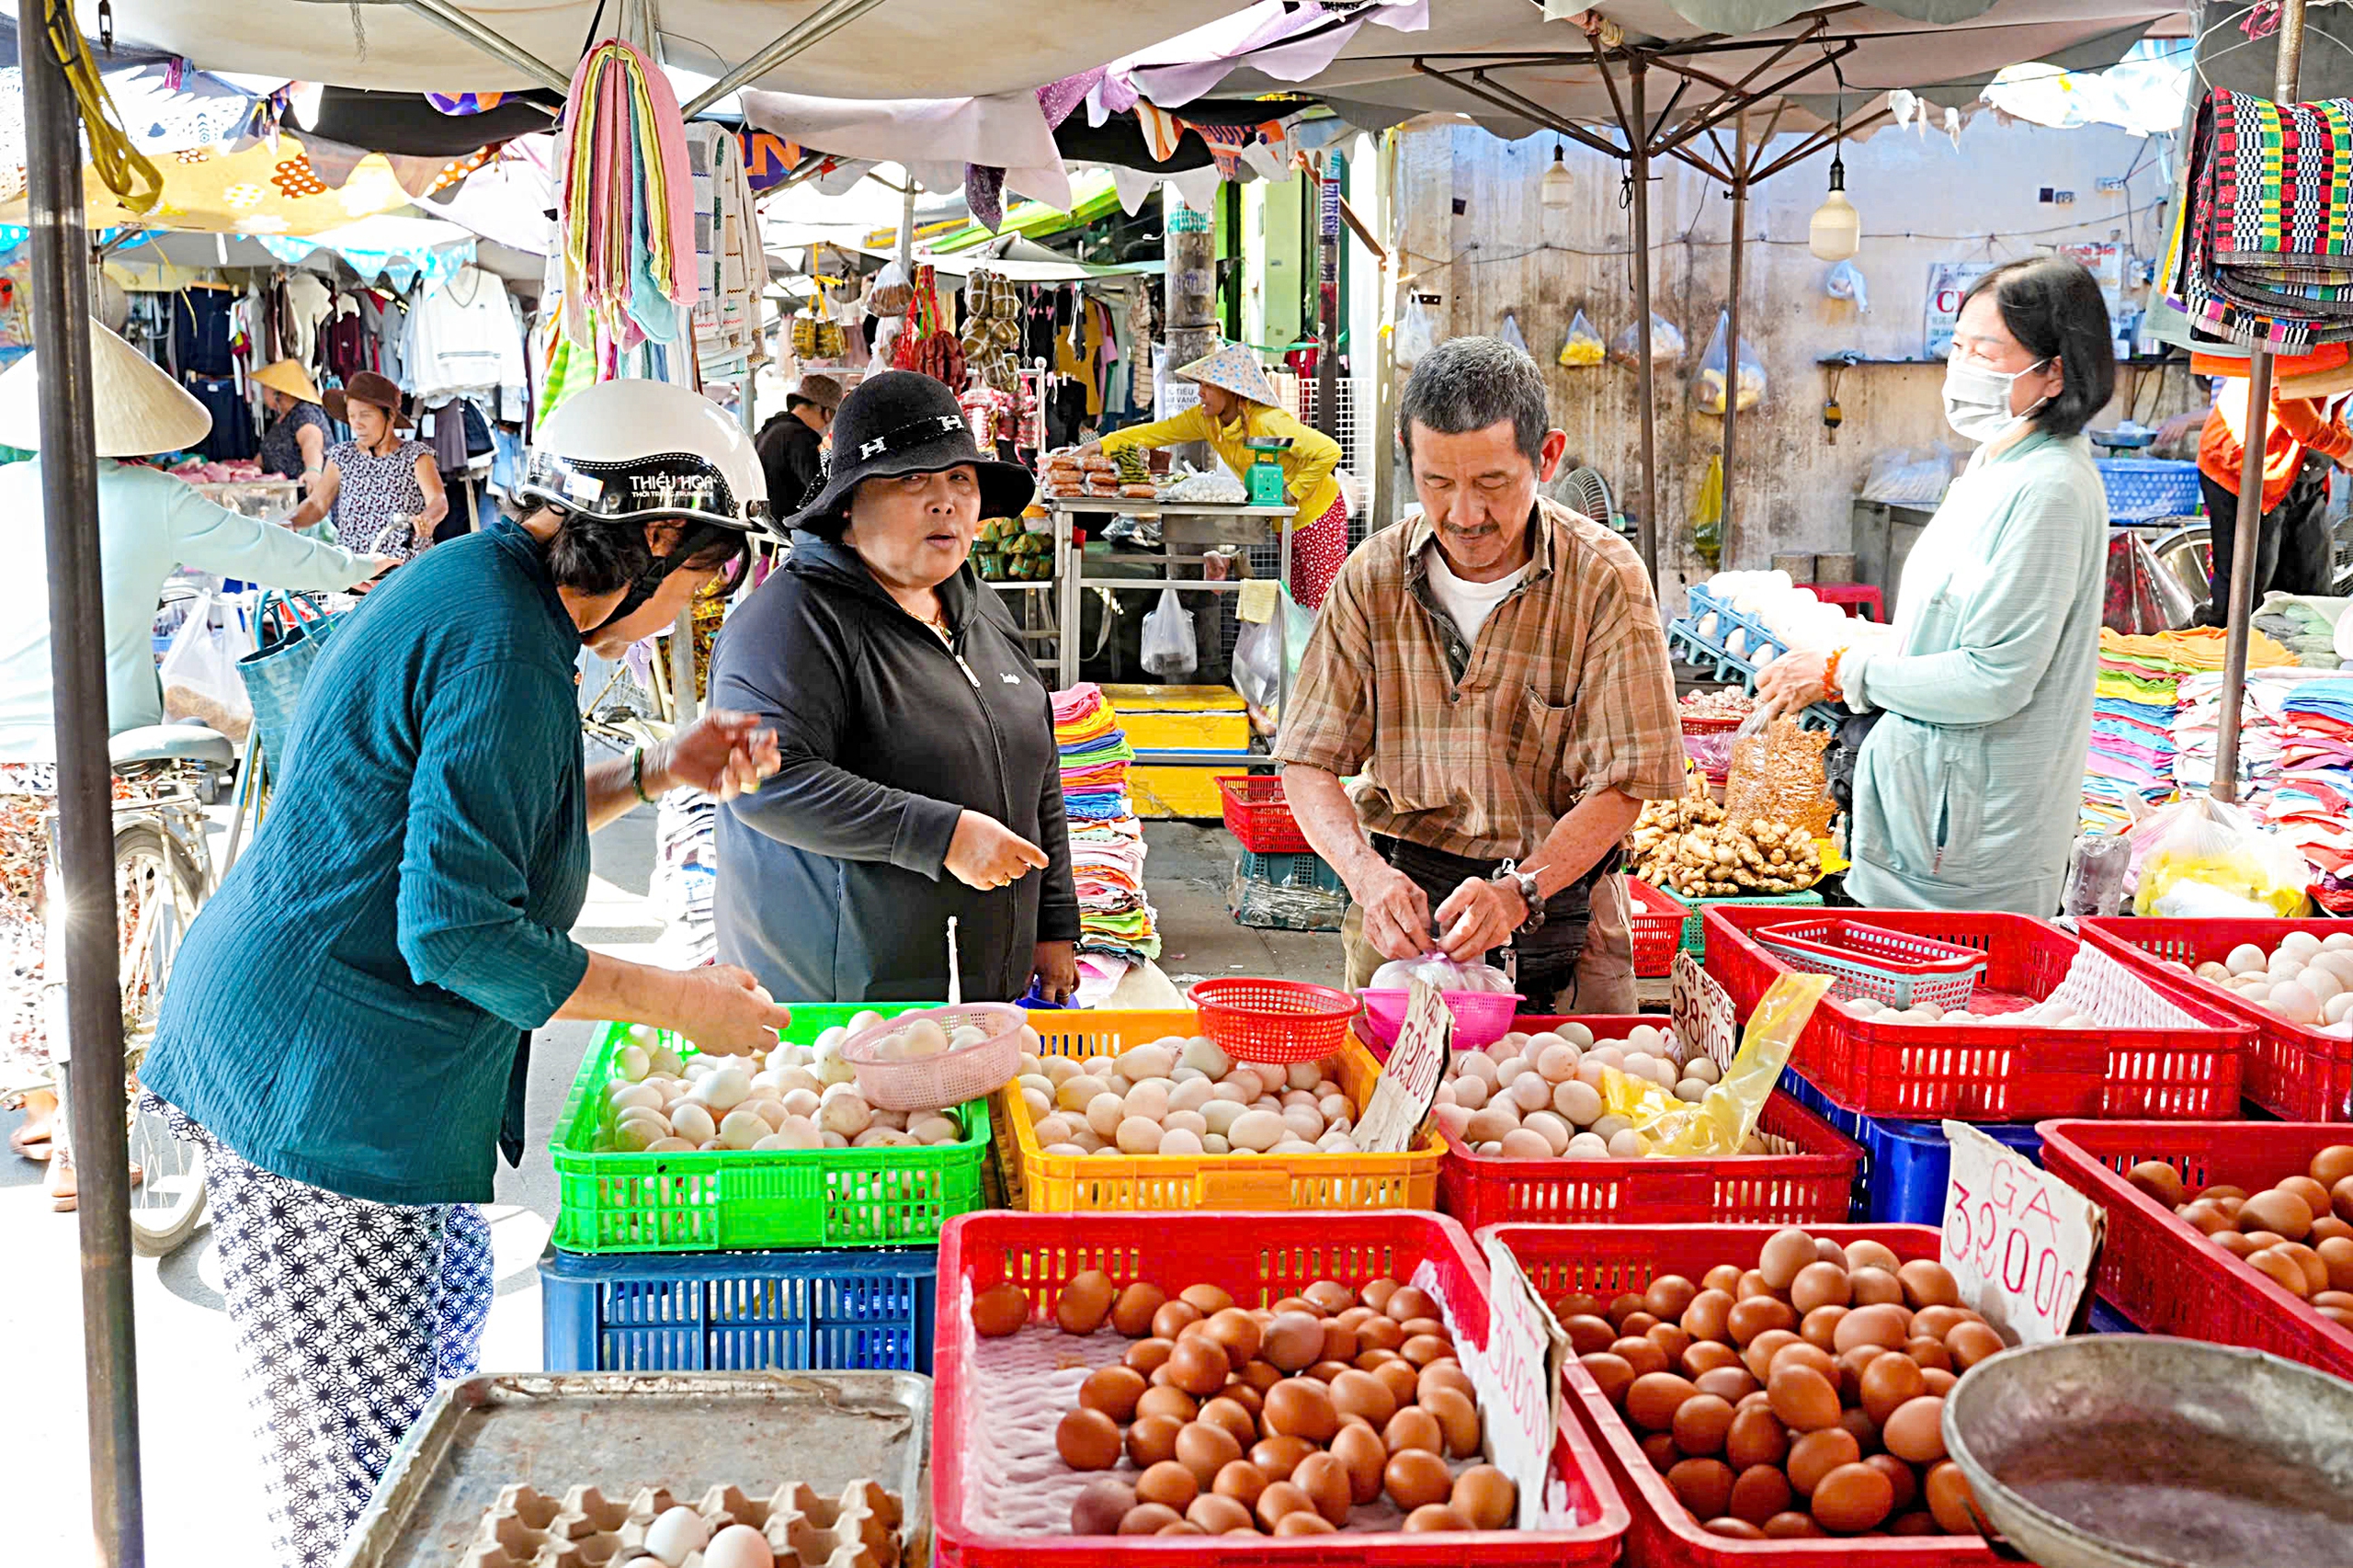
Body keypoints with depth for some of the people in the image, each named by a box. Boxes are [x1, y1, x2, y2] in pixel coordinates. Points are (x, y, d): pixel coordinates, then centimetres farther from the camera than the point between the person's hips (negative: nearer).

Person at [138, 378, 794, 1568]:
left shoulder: (474, 584, 10)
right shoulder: (504, 648, -21)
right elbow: (457, 929, -24)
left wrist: (652, 774, 11)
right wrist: (681, 1003, -16)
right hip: (326, 1088, -10)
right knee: (360, 1446, 0)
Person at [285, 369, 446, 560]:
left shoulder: (416, 456, 3)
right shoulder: (342, 457, 14)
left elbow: (439, 501, -13)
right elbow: (317, 504, 9)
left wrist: (425, 519, -37)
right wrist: (289, 523, -13)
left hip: (406, 568, -2)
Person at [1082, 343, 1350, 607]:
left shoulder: (1268, 423, -29)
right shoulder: (1205, 419, -5)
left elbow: (1329, 451, -27)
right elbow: (1157, 432, 1)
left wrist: (1293, 491, -23)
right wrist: (1101, 446, -6)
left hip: (1318, 516, -8)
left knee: (1321, 606, -9)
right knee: (1298, 603, 13)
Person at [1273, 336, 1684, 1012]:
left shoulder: (1606, 579, -8)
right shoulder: (1373, 576, -2)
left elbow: (1622, 784, -10)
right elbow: (1309, 763, -3)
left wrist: (1519, 891, -25)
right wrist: (1367, 872, -22)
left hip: (1557, 897, -1)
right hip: (1403, 905, 1)